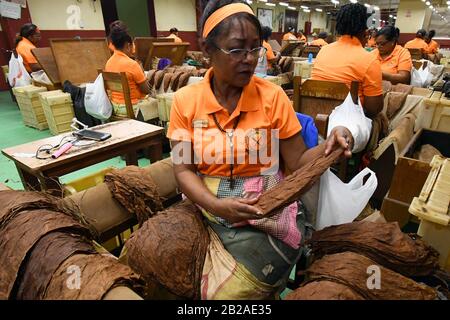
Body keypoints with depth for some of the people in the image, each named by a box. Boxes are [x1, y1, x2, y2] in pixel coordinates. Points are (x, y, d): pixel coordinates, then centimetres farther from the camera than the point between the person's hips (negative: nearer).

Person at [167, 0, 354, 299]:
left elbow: (297, 162, -2)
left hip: (267, 210, -1)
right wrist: (216, 205, -21)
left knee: (230, 291, -14)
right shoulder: (185, 100, -2)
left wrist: (329, 145, -23)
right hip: (206, 205, 2)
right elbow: (183, 169, -4)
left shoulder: (273, 96, -5)